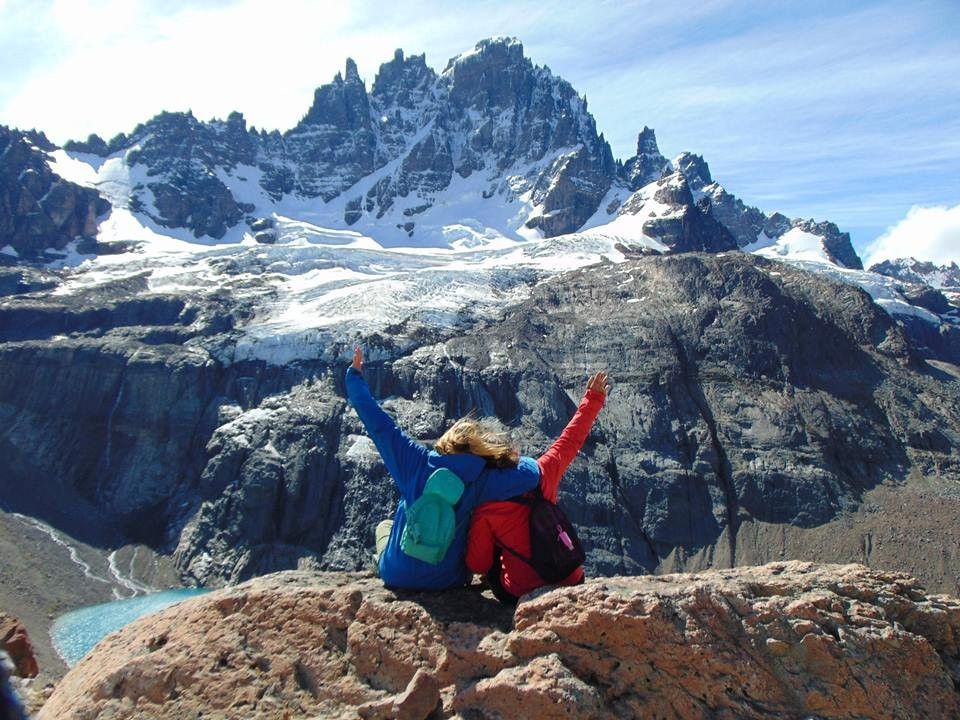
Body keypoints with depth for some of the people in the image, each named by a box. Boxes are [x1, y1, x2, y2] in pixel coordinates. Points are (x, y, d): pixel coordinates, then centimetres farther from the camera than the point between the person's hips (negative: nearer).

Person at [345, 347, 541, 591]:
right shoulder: (481, 482, -18)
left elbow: (379, 425, -10)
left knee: (384, 525, 34)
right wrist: (510, 457, 0)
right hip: (446, 580, -1)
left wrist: (354, 376, 1)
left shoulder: (418, 462, -14)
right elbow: (532, 473, -22)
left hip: (396, 576, 1)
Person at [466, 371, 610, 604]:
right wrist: (593, 398, 16)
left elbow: (478, 565, -6)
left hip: (522, 596, -2)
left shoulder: (484, 513, -15)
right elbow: (571, 440, 4)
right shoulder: (540, 475, -10)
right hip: (573, 584, 3)